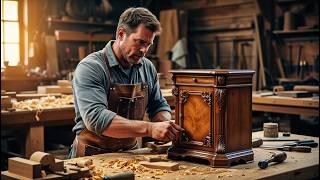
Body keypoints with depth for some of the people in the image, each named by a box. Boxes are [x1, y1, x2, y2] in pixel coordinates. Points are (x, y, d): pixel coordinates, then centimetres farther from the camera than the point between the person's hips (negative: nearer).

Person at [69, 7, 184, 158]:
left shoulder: (147, 68, 4)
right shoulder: (90, 67, -14)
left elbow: (159, 106, 15)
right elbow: (95, 118, -26)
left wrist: (166, 125, -8)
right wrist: (149, 128, -33)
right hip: (92, 156, -4)